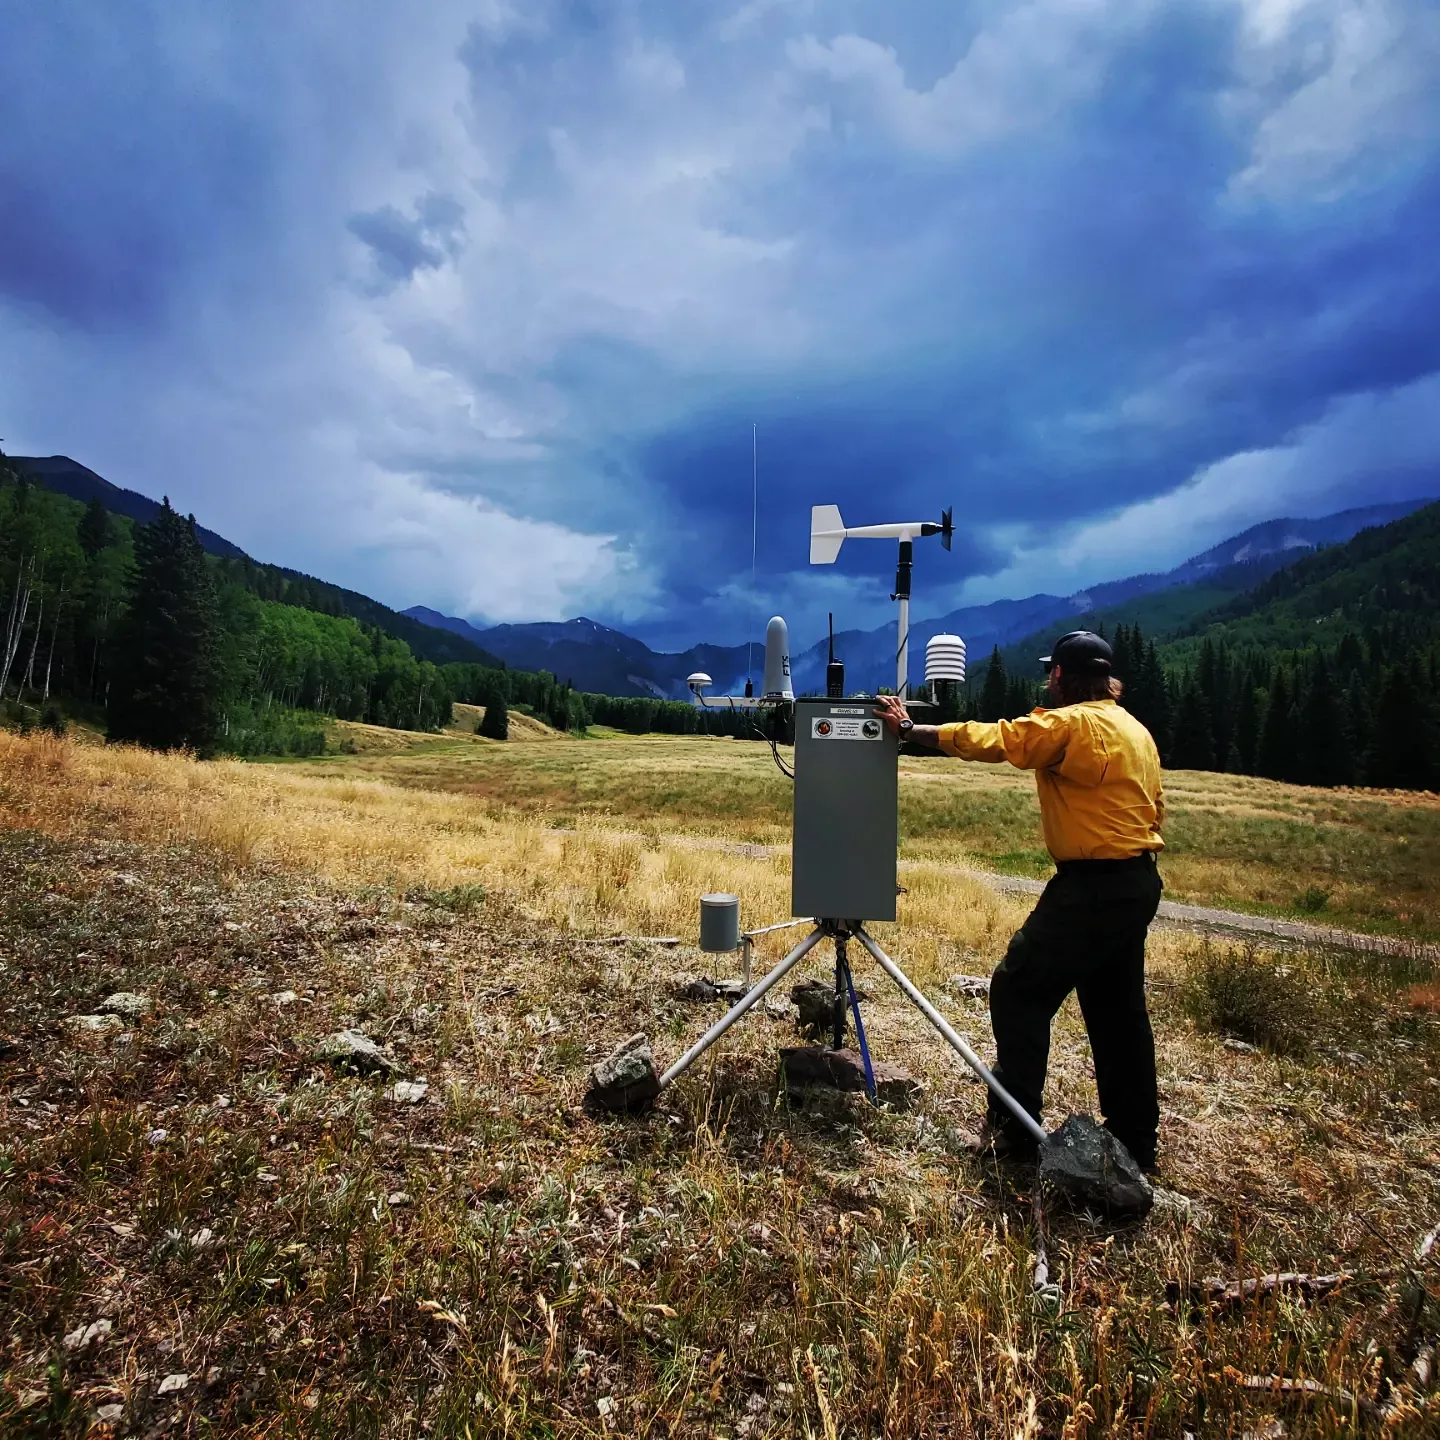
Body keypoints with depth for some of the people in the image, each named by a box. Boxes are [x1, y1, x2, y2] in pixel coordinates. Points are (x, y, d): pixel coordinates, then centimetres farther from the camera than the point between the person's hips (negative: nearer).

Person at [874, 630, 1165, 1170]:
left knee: (1017, 990, 0)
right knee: (1117, 1008, 18)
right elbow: (1155, 809, 17)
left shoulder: (1072, 723, -14)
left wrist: (909, 728, -8)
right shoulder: (1136, 730, 14)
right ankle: (1135, 1137, 28)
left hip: (1093, 887, -9)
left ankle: (1013, 1129, 6)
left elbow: (985, 739, -17)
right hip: (1138, 883, 10)